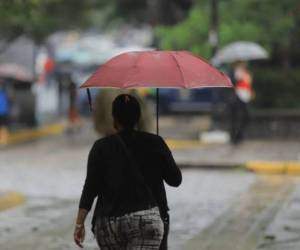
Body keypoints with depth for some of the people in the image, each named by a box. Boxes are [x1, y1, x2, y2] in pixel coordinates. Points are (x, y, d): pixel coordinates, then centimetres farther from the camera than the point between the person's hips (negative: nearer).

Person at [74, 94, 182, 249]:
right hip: (147, 220, -2)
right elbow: (175, 180, 8)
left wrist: (80, 223, -3)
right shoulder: (154, 143, 3)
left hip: (108, 225, 2)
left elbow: (90, 187, -4)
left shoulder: (101, 147, 3)